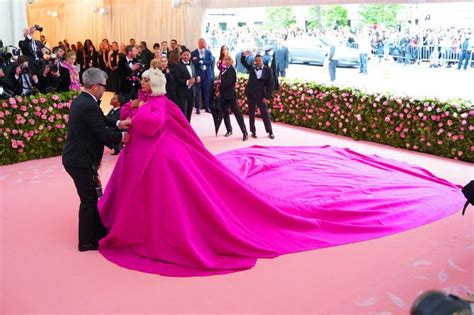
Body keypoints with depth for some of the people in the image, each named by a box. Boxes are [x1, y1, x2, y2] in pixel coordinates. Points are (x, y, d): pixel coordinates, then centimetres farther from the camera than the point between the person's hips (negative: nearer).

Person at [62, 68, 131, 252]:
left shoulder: (80, 100, 9)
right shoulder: (90, 106, -22)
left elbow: (99, 121, 18)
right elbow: (103, 134, -21)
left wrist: (118, 123, 7)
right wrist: (122, 137, -5)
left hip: (75, 158, 10)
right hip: (81, 161, -10)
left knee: (93, 196, 21)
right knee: (90, 199, 4)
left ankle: (99, 230, 36)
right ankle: (87, 242, 17)